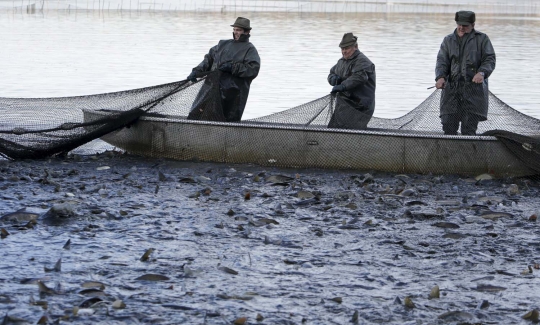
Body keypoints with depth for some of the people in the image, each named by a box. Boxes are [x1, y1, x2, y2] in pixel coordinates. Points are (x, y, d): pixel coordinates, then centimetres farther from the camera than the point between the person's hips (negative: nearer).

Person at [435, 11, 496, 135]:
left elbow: (489, 60, 0)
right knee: (448, 125, -4)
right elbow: (442, 61, 8)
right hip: (452, 89, 3)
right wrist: (440, 77, -12)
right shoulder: (448, 40, 17)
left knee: (469, 129, -10)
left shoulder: (482, 39, 9)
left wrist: (482, 73, -21)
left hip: (474, 88, -3)